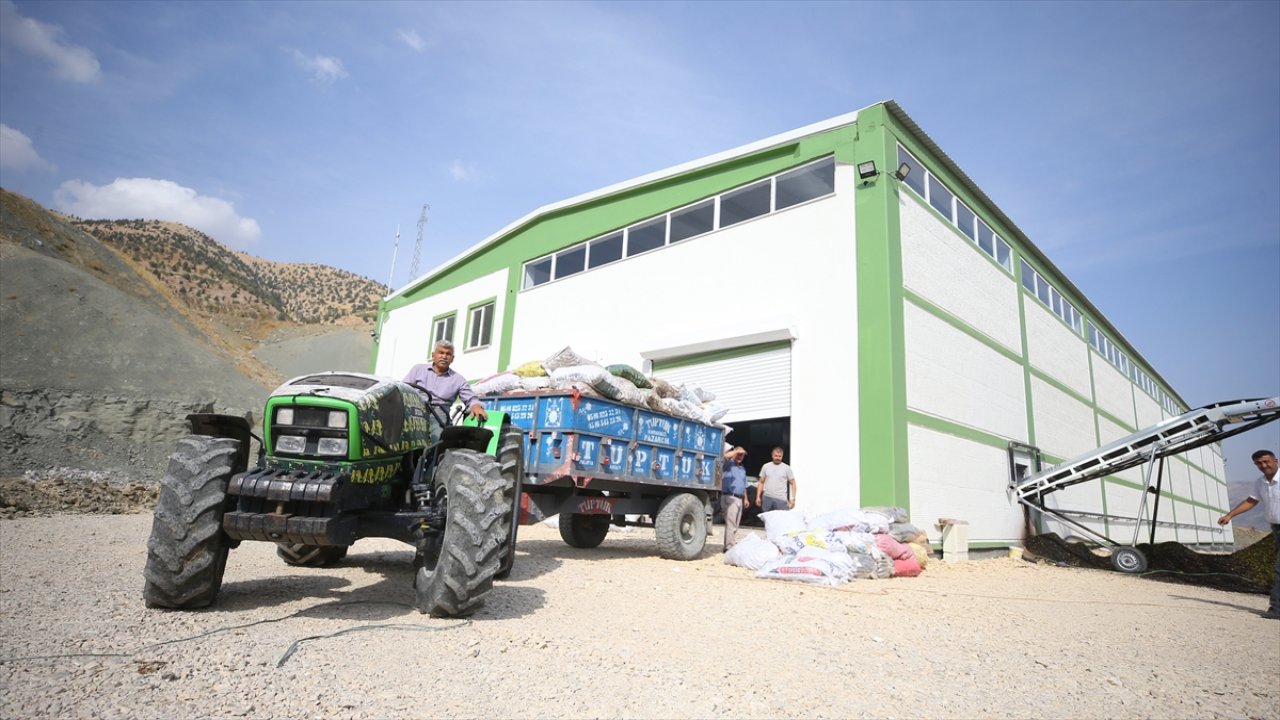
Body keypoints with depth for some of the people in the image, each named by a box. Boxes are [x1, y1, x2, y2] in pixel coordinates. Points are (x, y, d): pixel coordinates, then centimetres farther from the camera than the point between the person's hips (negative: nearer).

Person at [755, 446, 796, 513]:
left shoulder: (787, 468, 4)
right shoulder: (766, 466, 9)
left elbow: (793, 484, 4)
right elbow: (761, 482, 11)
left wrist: (793, 499, -5)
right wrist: (758, 496, 5)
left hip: (781, 499, -2)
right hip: (766, 498, 2)